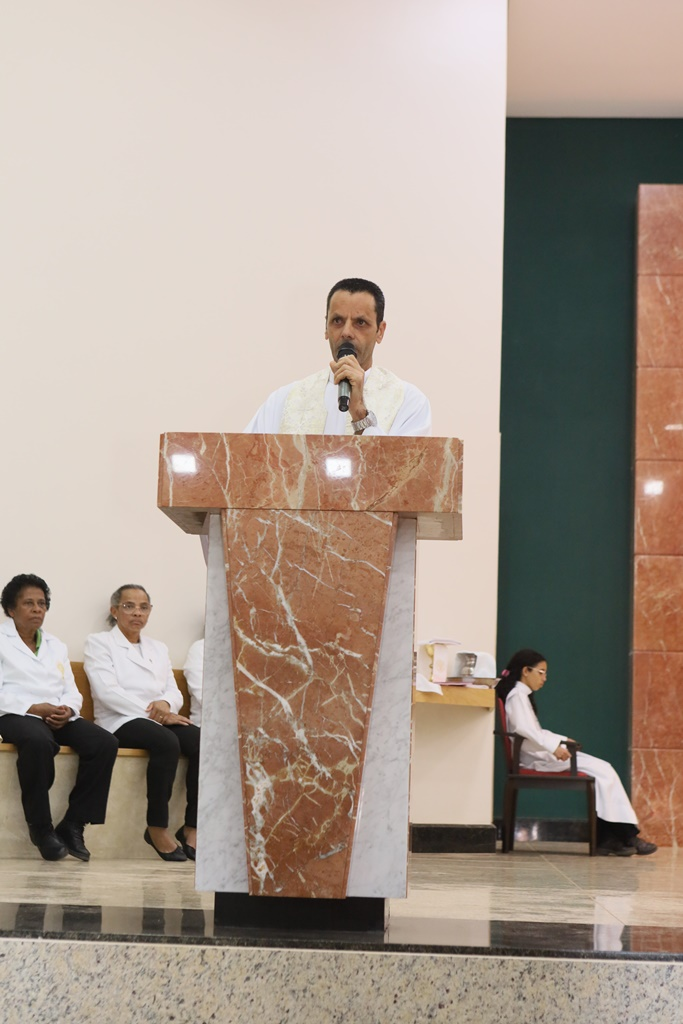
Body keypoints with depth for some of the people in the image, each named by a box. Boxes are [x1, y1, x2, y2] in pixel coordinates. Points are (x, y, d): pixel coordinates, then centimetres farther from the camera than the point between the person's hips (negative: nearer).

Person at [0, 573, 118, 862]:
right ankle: (41, 827, -26)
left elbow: (72, 691, 16)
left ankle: (73, 824, -18)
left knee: (104, 743, -23)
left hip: (59, 717, 6)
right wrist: (35, 708, -19)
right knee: (38, 741, -41)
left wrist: (68, 709, -8)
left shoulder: (56, 646, 26)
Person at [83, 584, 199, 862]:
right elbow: (107, 691, -8)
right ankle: (157, 827, -24)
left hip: (160, 720, 5)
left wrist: (166, 704, -12)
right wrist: (151, 713, -17)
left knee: (201, 742, -27)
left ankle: (192, 827, -23)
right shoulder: (99, 642, 9)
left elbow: (174, 691, 14)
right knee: (167, 742, -37)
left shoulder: (159, 648, 27)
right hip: (121, 722, -5)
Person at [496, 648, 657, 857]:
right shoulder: (517, 694, -9)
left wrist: (561, 740, 17)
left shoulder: (522, 695, 23)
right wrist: (553, 747, -30)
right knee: (602, 772, -13)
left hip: (540, 753, 10)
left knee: (604, 770, -2)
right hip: (534, 756, -10)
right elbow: (523, 729, -24)